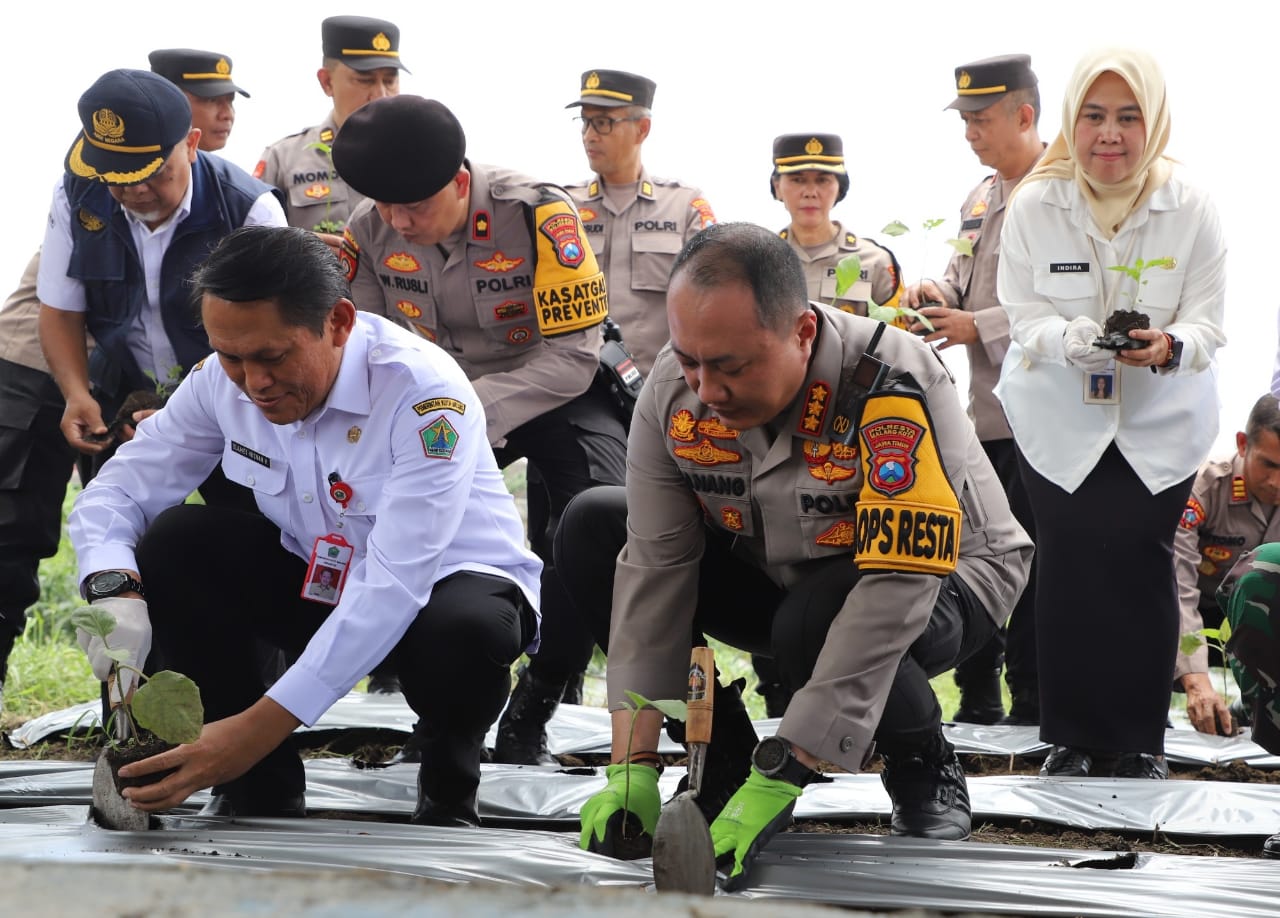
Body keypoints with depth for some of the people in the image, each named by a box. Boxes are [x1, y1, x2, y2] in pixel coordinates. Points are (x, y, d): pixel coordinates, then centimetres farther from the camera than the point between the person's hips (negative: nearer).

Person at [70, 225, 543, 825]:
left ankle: (446, 796, -4)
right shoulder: (221, 382, -13)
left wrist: (263, 724, -45)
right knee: (170, 544, -20)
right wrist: (114, 591, -32)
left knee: (466, 629, -40)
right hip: (317, 583, 5)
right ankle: (260, 788, -4)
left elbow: (393, 587, -38)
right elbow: (115, 493, -7)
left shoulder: (426, 394, -31)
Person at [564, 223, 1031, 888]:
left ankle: (922, 765, -6)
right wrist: (633, 765, -25)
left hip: (940, 580, -5)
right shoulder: (676, 389, -20)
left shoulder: (894, 386, -37)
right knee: (591, 528, -12)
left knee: (816, 620, -38)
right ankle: (723, 759, -1)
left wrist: (779, 779, -42)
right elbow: (655, 567, -18)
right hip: (777, 576, 6)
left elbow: (892, 591, -40)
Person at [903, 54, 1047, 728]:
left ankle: (1033, 704, 4)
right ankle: (977, 702, 18)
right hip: (982, 414, 8)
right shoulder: (979, 199, 16)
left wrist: (979, 327, -18)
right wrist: (938, 293, 4)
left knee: (1030, 568, -4)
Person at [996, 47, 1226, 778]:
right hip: (1060, 421, 0)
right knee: (1070, 567, -3)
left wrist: (1170, 346, -31)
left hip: (1161, 424, 0)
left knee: (1142, 565, -5)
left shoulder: (1191, 210, -9)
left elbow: (1208, 323, -8)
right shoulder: (1034, 207, -8)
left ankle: (1140, 739, 8)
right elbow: (1027, 320, -11)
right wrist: (1077, 341, -32)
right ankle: (1073, 737, 10)